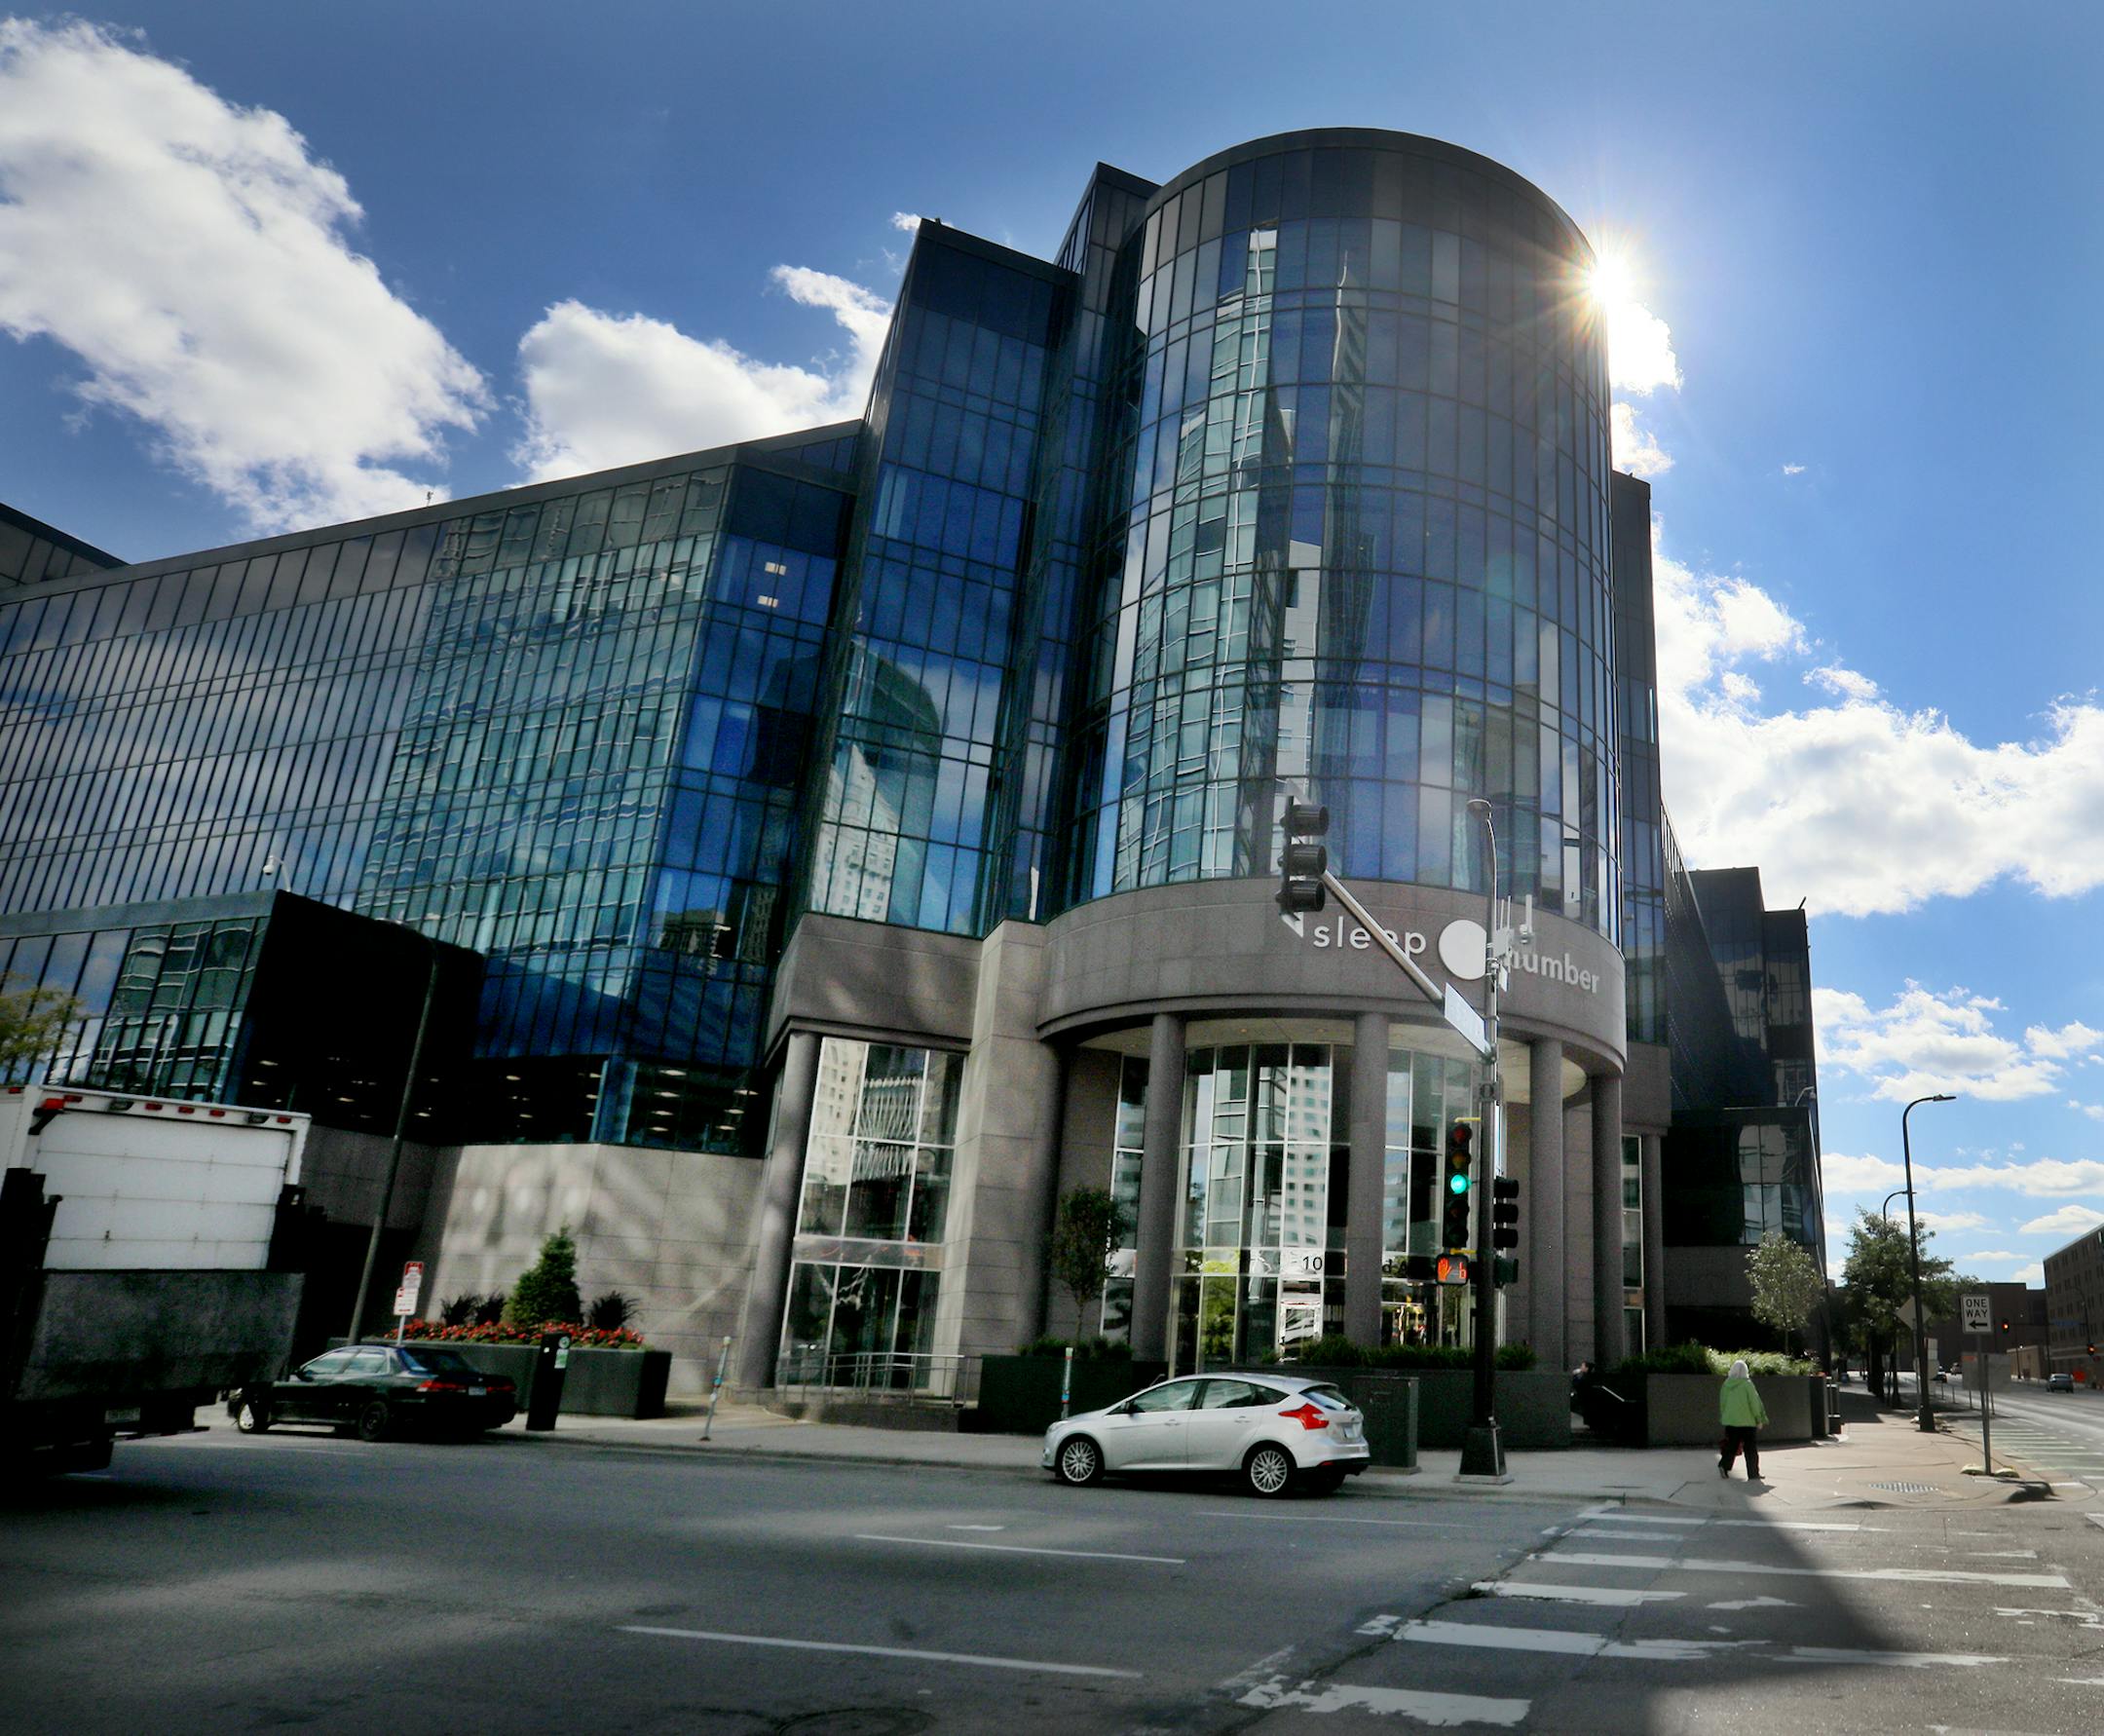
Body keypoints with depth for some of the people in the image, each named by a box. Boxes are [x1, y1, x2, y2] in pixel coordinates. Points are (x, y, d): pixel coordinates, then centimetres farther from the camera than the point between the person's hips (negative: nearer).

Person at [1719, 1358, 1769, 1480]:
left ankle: (1724, 1465, -8)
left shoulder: (1726, 1384, 2)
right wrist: (1759, 1420, 2)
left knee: (1731, 1446, 10)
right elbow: (1754, 1402, -9)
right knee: (1751, 1449, 7)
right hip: (1747, 1421, -4)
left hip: (1730, 1420, 4)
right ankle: (1753, 1475, 8)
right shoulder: (1747, 1384, -12)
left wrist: (1724, 1417, 20)